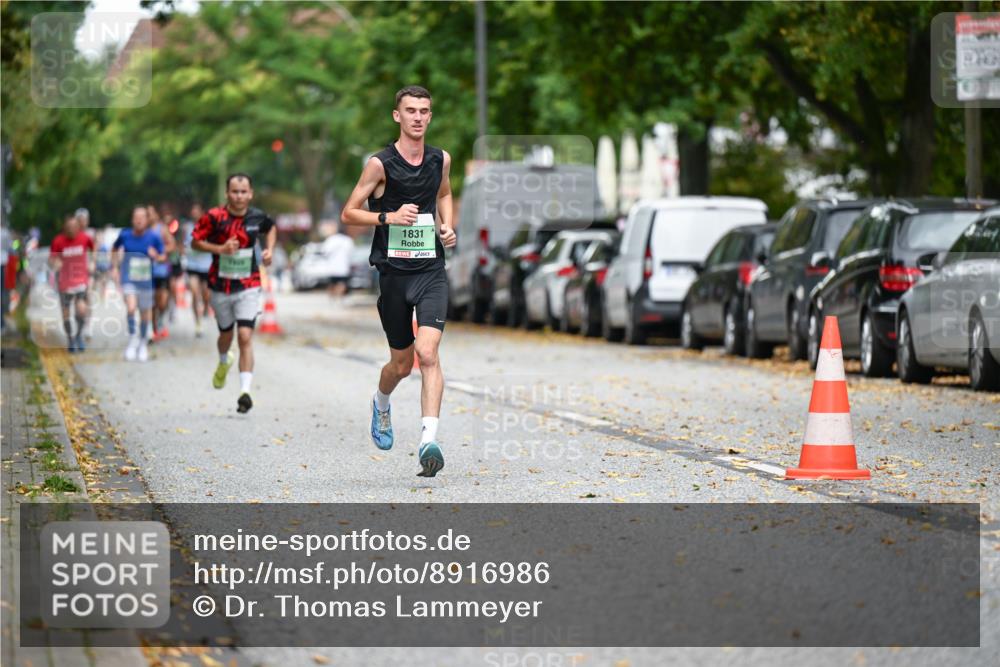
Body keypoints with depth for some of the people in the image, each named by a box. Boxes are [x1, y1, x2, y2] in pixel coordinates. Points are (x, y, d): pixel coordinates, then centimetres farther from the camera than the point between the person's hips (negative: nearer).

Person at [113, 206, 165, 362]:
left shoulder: (154, 237, -5)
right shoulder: (125, 235, -3)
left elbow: (163, 257, 2)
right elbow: (115, 249, 16)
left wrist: (156, 256, -20)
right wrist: (116, 268, 13)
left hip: (146, 280, 1)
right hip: (128, 278, -1)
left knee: (145, 314, 11)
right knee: (131, 308, -23)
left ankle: (142, 343, 34)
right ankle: (132, 339, -4)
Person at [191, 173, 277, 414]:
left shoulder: (257, 216, -3)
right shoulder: (213, 217, -11)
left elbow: (271, 229, 20)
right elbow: (195, 241, -4)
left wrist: (269, 250, 3)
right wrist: (220, 248, -19)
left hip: (248, 287, 0)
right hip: (221, 286, 0)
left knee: (245, 337, -13)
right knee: (226, 334, 17)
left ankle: (245, 392, -16)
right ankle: (224, 362, 53)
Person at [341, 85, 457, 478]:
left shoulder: (441, 160, 5)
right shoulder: (381, 164, -7)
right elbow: (348, 213, -3)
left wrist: (447, 227, 9)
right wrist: (389, 217, -18)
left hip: (431, 270, 1)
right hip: (393, 271, -1)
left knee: (427, 352, -18)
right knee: (402, 363, 10)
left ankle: (429, 441, -24)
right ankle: (381, 404, 45)